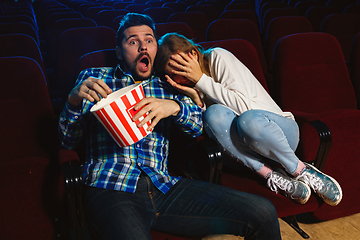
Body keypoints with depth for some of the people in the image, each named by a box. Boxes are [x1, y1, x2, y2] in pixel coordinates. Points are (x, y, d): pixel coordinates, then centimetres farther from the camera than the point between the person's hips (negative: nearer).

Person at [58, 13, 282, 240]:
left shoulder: (167, 87, 21)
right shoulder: (93, 77, 16)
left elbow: (200, 124, 8)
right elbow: (69, 140, 10)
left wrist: (174, 107, -12)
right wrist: (74, 100, -9)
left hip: (163, 185, 3)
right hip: (111, 189, -2)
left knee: (263, 213, -11)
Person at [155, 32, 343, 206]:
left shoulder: (218, 57, -9)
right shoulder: (190, 84, 5)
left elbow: (244, 105, -21)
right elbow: (204, 130, -7)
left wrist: (201, 79, -19)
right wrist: (195, 97, -21)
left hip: (281, 129, -3)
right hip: (243, 149, 4)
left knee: (248, 119, -38)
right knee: (214, 114, -26)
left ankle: (301, 171, -12)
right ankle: (271, 175, -19)